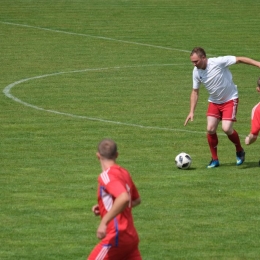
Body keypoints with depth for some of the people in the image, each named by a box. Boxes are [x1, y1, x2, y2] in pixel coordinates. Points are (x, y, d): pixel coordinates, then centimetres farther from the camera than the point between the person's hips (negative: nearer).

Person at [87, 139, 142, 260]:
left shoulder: (107, 176, -14)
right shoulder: (123, 173, 12)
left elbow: (124, 198, -31)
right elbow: (136, 200, 27)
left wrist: (104, 222, -32)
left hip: (117, 237, -9)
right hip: (131, 236, 9)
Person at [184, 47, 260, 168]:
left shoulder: (218, 62, -26)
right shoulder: (196, 72, -8)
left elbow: (240, 59, -21)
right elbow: (195, 92, 4)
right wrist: (191, 112, -1)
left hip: (230, 100, -5)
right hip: (214, 102, 5)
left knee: (226, 128, -17)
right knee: (210, 129, -7)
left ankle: (240, 151, 11)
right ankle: (214, 159, 11)